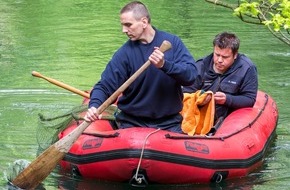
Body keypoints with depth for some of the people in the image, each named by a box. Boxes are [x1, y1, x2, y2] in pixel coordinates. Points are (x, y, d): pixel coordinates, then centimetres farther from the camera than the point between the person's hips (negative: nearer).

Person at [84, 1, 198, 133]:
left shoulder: (173, 42, -3)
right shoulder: (124, 53, -4)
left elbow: (191, 75, -13)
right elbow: (105, 85, -7)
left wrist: (165, 65, -30)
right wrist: (94, 106, -27)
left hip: (169, 123, 0)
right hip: (132, 123, 0)